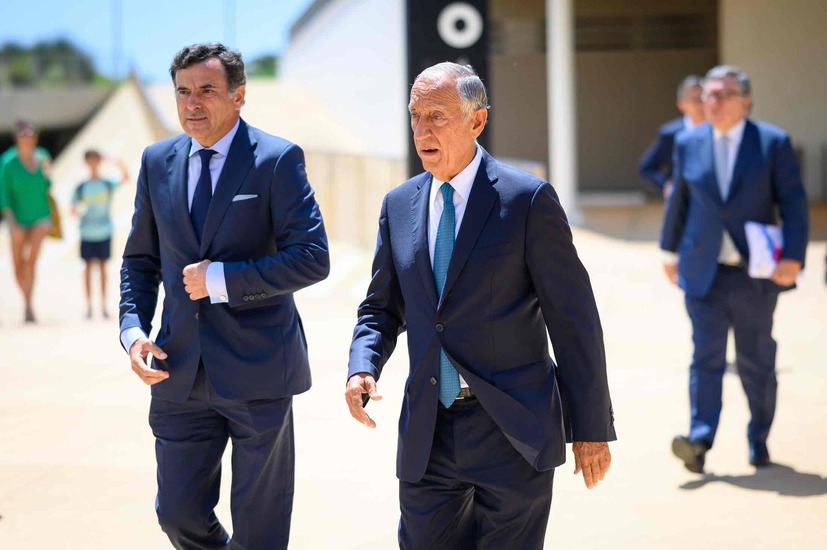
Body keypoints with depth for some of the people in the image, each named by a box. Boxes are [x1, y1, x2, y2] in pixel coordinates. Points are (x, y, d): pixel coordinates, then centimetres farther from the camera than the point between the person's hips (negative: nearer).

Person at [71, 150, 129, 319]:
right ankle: (88, 305, 7)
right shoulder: (81, 187, 1)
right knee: (88, 266, 2)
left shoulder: (108, 185, 0)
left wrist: (122, 167, -33)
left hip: (104, 232, 0)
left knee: (102, 266, 5)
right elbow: (74, 208, 2)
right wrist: (78, 212, -20)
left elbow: (125, 178, -14)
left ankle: (103, 305, 9)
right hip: (87, 233, 0)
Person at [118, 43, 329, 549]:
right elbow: (140, 260, 14)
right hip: (180, 374, 4)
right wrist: (133, 329, -2)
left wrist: (221, 279, -18)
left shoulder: (278, 159, -6)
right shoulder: (158, 161, 8)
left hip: (257, 370, -4)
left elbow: (312, 258, -13)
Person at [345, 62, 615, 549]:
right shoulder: (399, 206, 8)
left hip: (514, 432, -4)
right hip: (427, 435, 4)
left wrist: (592, 428, -6)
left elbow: (574, 319, -6)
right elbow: (382, 308, 16)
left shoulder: (528, 199, -7)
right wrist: (362, 368, -5)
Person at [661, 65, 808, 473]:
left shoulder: (773, 143, -2)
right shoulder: (688, 144, 6)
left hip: (754, 274, -1)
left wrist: (793, 256, -16)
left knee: (755, 361, 9)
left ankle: (759, 439, 23)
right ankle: (699, 440, -16)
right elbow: (678, 201, 17)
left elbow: (793, 203, -6)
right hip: (703, 272, 1)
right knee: (706, 357, -8)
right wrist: (670, 249, 20)